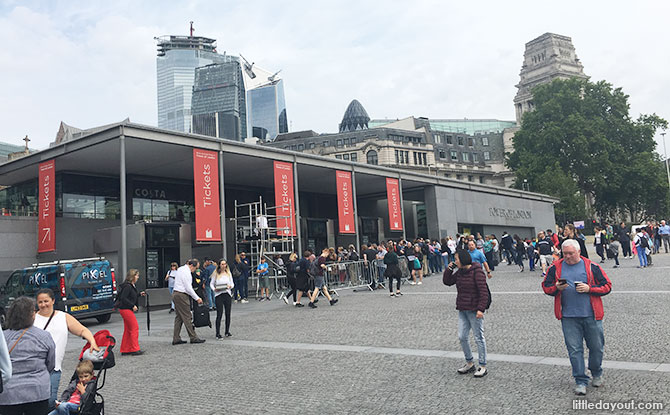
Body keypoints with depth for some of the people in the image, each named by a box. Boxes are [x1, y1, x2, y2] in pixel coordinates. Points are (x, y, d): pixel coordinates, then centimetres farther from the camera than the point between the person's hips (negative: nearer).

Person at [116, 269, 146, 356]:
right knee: (135, 328, -7)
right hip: (125, 309, -10)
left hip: (128, 310, 10)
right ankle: (135, 349, -4)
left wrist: (139, 294, 10)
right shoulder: (127, 286, -17)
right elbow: (123, 298, -22)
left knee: (128, 329, 13)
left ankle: (125, 350, 19)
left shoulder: (132, 286, 14)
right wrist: (133, 306, -21)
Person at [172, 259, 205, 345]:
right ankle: (193, 338, 0)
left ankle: (176, 339, 11)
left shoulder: (180, 268, 14)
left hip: (176, 294, 10)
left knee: (178, 317, 10)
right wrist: (197, 298, -11)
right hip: (181, 295, -10)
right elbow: (188, 288, -18)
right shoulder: (186, 272, -17)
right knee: (187, 317, -5)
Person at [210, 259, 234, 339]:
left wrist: (230, 286, -9)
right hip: (219, 295, -4)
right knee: (219, 314, -8)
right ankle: (218, 334, -4)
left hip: (228, 294, 4)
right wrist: (214, 289, -14)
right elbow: (211, 283, 5)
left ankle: (227, 331, 21)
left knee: (228, 314, 7)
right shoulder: (215, 274, 0)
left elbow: (232, 283, 13)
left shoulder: (228, 273, 10)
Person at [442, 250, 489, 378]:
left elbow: (483, 292, -18)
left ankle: (482, 366, 14)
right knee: (462, 337, 10)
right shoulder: (459, 272, 8)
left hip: (474, 310, -8)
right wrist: (449, 269, 2)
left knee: (479, 337, 3)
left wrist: (481, 309, -23)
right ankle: (469, 363, 26)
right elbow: (447, 282, 17)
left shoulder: (477, 272, -15)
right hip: (462, 310, 8)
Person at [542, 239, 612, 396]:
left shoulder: (592, 266, 1)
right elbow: (545, 287, 10)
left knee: (596, 346, 11)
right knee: (574, 349, 1)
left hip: (591, 315, 0)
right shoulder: (556, 268, 4)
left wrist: (589, 289, -13)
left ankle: (597, 373, 37)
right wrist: (556, 288, -11)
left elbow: (607, 286, 3)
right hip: (568, 317, 1)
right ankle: (581, 381, 11)